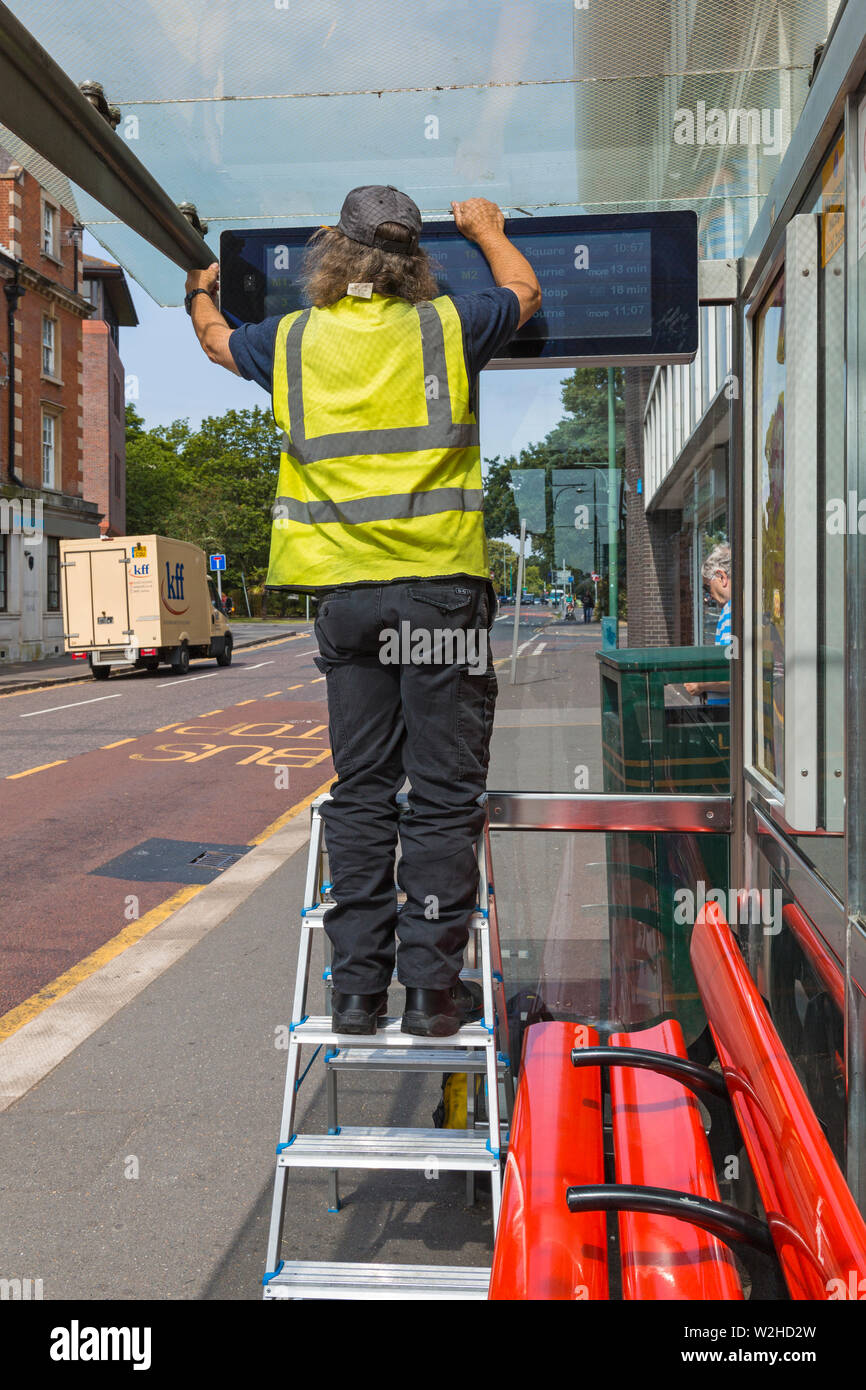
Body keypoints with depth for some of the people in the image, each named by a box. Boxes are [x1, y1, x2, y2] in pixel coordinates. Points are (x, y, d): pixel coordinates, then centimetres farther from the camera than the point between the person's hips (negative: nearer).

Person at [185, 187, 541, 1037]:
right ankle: (432, 989, 5)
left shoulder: (291, 340, 10)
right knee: (443, 792, 1)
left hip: (345, 594, 3)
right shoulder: (444, 327, 5)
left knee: (360, 789, 9)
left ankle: (356, 985, 12)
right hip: (442, 589, -2)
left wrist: (200, 293, 55)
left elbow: (216, 340, 32)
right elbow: (525, 292, 26)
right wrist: (486, 228, 46)